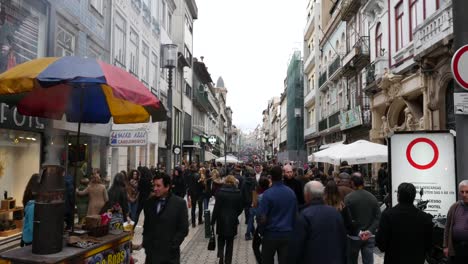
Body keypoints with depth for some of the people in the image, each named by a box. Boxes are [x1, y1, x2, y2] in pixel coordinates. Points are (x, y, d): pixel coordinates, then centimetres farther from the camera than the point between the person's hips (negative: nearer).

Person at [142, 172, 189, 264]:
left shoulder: (179, 203, -7)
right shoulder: (149, 202, 5)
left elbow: (183, 229, -6)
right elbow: (146, 225, 14)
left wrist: (172, 246, -11)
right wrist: (145, 243, 5)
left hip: (169, 254, -3)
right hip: (151, 252, 3)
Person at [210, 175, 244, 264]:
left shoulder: (220, 192, -11)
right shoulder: (238, 193, -4)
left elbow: (216, 207, -10)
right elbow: (240, 207, 1)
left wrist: (213, 220, -2)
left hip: (222, 219, -1)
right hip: (232, 220, 1)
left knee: (221, 239, 17)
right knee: (230, 241, 12)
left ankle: (221, 255, -4)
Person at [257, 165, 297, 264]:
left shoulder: (267, 194, -14)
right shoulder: (291, 193, 1)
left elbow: (262, 218, -16)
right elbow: (295, 214, 8)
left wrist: (262, 231, 0)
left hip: (271, 234, -3)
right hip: (288, 234, 3)